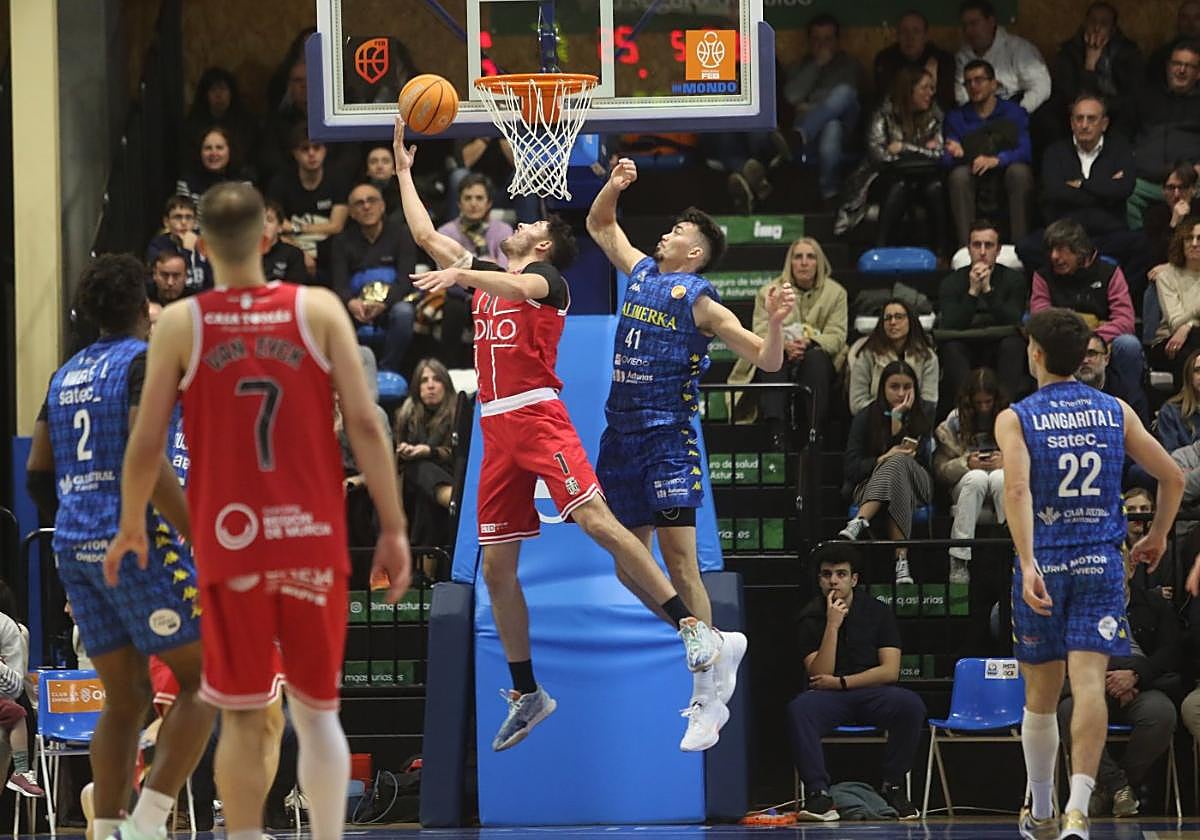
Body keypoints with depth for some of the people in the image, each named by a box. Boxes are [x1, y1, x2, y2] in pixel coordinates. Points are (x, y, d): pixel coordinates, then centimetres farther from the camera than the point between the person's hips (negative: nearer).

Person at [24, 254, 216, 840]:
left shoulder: (66, 375, 15)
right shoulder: (145, 362, -7)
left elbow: (38, 476, 16)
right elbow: (150, 465, -19)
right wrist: (203, 541, -18)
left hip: (74, 547, 7)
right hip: (135, 540, -7)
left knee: (124, 699, 12)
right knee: (205, 681, 0)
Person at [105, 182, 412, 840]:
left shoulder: (180, 324, -1)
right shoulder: (320, 310, -1)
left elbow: (146, 442, 1)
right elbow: (365, 424, -5)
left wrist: (130, 528, 16)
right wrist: (393, 528, 0)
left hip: (230, 544, -1)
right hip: (313, 540, 1)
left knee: (242, 719, 6)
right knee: (317, 711, 13)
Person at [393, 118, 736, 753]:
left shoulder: (547, 277, 2)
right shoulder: (485, 276, 24)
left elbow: (522, 287, -22)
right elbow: (426, 234, 29)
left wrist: (460, 274, -38)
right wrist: (404, 167, 32)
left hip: (538, 415, -8)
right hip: (496, 428, 8)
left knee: (597, 520, -23)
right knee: (496, 567, 5)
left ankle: (698, 635, -28)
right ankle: (527, 694, 15)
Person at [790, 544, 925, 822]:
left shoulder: (877, 612, 3)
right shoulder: (812, 617, 2)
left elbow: (890, 671, -4)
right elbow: (819, 675, -8)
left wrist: (841, 682, -10)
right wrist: (833, 625, -15)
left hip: (872, 694, 1)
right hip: (829, 696, 0)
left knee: (911, 705, -32)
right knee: (799, 709, -35)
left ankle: (892, 786, -13)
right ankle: (819, 794, -35)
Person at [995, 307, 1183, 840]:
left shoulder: (1016, 419, -3)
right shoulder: (1116, 412, 6)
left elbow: (1018, 490, -18)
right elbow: (1173, 478, 8)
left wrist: (1029, 565, -25)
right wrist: (1157, 537, 24)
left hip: (1043, 565, -1)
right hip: (1101, 562, 1)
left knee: (1040, 695, 13)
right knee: (1088, 684, -9)